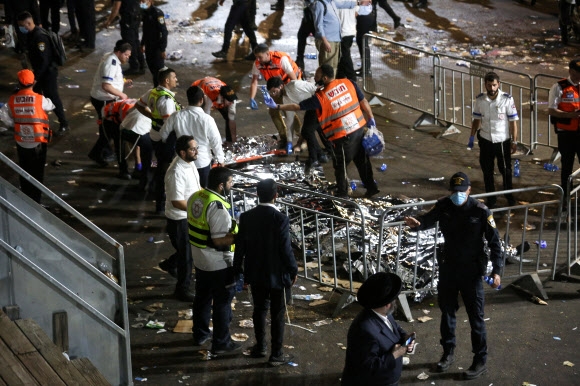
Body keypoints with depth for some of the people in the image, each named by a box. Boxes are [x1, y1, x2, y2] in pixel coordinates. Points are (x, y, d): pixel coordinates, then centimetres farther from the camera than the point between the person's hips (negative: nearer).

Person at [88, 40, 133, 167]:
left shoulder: (113, 59, 8)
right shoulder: (111, 63, -24)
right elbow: (106, 86, -31)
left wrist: (124, 82, 7)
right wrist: (121, 94, -21)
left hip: (106, 99, 10)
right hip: (103, 100, -10)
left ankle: (106, 153, 32)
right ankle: (96, 154, 7)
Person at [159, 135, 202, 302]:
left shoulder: (189, 163, -1)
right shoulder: (177, 172, -30)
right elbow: (177, 202, -30)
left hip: (190, 216, 9)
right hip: (179, 219, -9)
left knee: (192, 247, 24)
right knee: (186, 253, 6)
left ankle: (169, 264, 49)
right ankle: (182, 290, 24)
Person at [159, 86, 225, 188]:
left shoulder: (176, 116, -15)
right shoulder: (207, 119, -23)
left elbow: (163, 134, -2)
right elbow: (216, 141, -14)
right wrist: (220, 159, 1)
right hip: (202, 161, -2)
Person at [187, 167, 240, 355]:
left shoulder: (195, 197, 0)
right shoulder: (217, 207, -27)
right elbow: (219, 240, -27)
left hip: (199, 259, 9)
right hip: (219, 263, -9)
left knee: (202, 297, 21)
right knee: (222, 302, 5)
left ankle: (200, 335, 35)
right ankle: (221, 343, 14)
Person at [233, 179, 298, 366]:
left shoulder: (246, 217, -7)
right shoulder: (281, 219, -20)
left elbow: (240, 246, -1)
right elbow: (286, 249, -17)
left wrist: (238, 269, 13)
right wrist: (293, 270, -2)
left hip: (255, 273, 4)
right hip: (276, 274, -4)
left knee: (259, 309, 21)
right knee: (277, 314, 7)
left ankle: (260, 346, 33)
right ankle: (276, 354, 14)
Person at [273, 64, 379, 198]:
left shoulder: (320, 98, -16)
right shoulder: (348, 83, -5)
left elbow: (297, 106, -8)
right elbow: (363, 101, 2)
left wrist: (277, 107, 3)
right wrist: (371, 118, 15)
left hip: (342, 137, -5)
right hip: (359, 128, 6)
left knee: (340, 167, 14)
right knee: (362, 160, 22)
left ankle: (342, 193, 27)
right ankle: (371, 187, 32)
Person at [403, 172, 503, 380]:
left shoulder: (481, 211, -17)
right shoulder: (443, 205, -6)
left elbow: (494, 242, -12)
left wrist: (496, 270, -18)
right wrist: (417, 223, -31)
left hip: (471, 271, -4)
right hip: (448, 268, 4)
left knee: (475, 317, 5)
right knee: (447, 311, 17)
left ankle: (480, 361, 16)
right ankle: (448, 353, 35)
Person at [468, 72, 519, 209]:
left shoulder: (507, 99, -14)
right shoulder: (480, 99, -5)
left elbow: (513, 122, -8)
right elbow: (476, 119, 7)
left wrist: (514, 141, -8)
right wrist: (472, 137, 4)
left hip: (503, 141, -2)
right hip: (485, 140, 2)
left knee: (505, 169, 11)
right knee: (487, 171, 10)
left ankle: (509, 195, 32)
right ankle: (490, 198, 25)